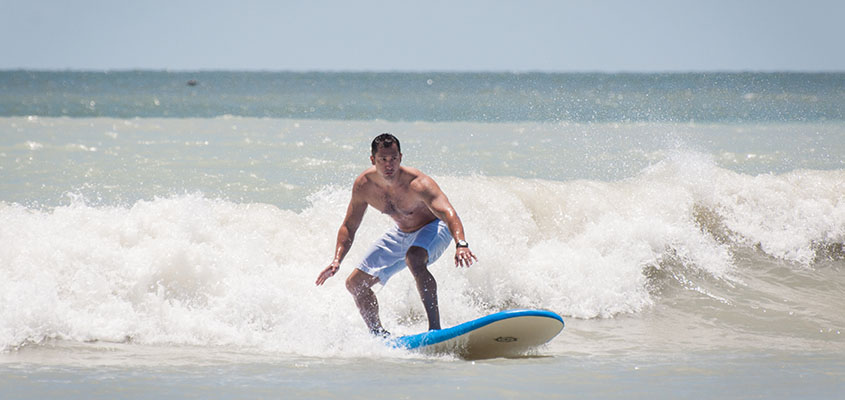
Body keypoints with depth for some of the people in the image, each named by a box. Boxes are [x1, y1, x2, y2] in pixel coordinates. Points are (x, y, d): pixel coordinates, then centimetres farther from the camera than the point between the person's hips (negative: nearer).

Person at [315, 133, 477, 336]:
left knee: (414, 259, -40)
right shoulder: (363, 185, -18)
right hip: (401, 233, 7)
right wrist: (337, 260, -21)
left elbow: (448, 213, -48)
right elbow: (349, 226, -6)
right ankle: (378, 334, 25)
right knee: (355, 283, 6)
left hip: (434, 227, -7)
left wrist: (461, 245, -66)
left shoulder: (417, 183, -35)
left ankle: (435, 326, -37)